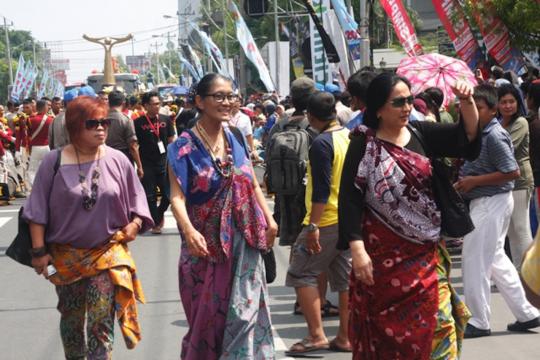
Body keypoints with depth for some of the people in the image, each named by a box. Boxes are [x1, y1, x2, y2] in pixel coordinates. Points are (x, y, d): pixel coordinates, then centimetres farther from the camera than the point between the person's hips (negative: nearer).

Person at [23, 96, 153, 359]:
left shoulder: (117, 160, -3)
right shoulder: (54, 162, -7)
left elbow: (136, 198, 9)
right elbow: (38, 210, -4)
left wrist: (136, 223, -9)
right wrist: (39, 251, -6)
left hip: (108, 254, 0)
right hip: (66, 256, 0)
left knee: (101, 322, -7)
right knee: (71, 319, 14)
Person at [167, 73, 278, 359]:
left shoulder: (235, 139, 7)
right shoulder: (184, 147, -9)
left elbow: (253, 184, 16)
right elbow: (177, 196, -20)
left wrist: (269, 220, 8)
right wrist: (189, 231, -36)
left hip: (242, 242, 4)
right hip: (205, 244, -4)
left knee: (244, 310, 0)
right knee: (209, 315, 4)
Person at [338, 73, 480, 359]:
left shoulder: (420, 134, 5)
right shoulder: (364, 144, -6)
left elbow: (467, 137, -2)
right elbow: (350, 199, -10)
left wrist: (468, 103, -19)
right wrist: (357, 249, -17)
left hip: (426, 251, 4)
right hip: (384, 252, -3)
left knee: (437, 322, -1)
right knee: (389, 327, 4)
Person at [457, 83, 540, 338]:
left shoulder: (494, 136, -19)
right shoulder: (479, 133, 8)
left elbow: (512, 171, -23)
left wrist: (474, 181, -20)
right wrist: (466, 180, 3)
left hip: (490, 203, -10)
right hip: (485, 202, 10)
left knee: (475, 260, -2)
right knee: (496, 259, 16)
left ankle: (478, 322, 8)